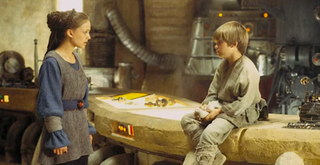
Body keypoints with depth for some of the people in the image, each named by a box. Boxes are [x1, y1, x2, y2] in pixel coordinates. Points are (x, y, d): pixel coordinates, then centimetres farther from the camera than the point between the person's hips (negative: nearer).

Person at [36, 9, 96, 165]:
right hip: (63, 129, -8)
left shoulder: (76, 58, 10)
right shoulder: (52, 62, -15)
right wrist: (57, 138, -18)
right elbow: (50, 105, -16)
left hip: (80, 129, 8)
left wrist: (87, 128, 16)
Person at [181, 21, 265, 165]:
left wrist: (219, 111, -20)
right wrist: (206, 105, -8)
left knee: (209, 133, -31)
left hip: (240, 114, -9)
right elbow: (213, 91, 12)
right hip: (221, 107, 9)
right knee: (187, 120, -3)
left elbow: (244, 102, -20)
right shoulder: (223, 65, 8)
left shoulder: (248, 70, -19)